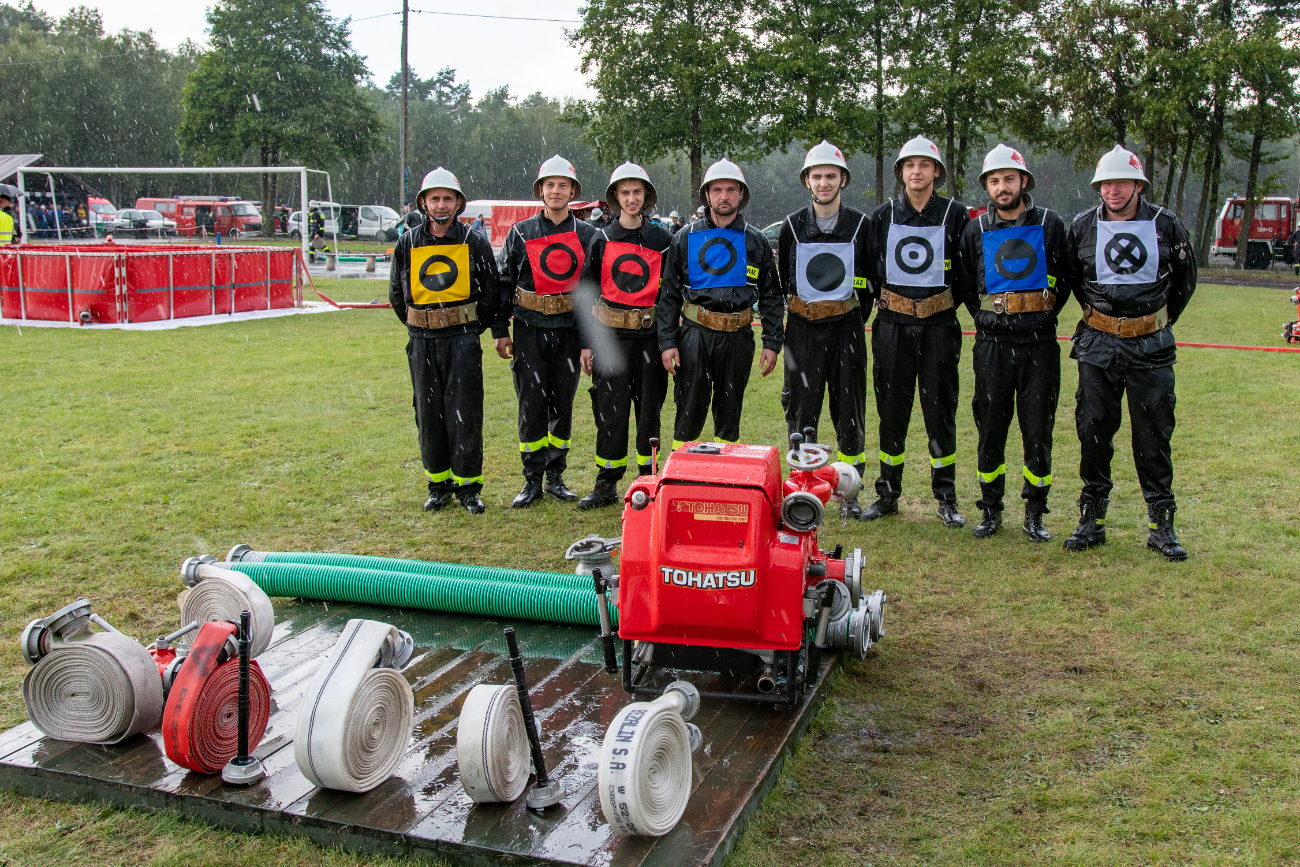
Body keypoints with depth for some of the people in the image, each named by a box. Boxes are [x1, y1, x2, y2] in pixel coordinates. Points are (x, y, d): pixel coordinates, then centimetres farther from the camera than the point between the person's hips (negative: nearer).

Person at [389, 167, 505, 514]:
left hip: (463, 340, -3)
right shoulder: (407, 244, 6)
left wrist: (499, 331, 8)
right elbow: (396, 294, 17)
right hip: (422, 342, 3)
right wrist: (419, 326, 14)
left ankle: (468, 485, 7)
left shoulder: (475, 242, 0)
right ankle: (439, 485, 18)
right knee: (429, 414, 7)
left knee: (465, 413, -3)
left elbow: (492, 290, 7)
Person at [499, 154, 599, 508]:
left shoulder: (587, 234, 5)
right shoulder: (521, 232, 4)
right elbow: (505, 283, 7)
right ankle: (532, 480, 7)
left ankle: (555, 477, 17)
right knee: (532, 404, -2)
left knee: (563, 403, 7)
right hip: (530, 329, -1)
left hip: (570, 329, 1)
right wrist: (501, 332, 1)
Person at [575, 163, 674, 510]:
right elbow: (588, 294, 6)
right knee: (610, 411, 1)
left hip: (650, 337, 0)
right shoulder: (601, 241, 5)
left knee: (649, 409, 6)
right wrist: (586, 343, 1)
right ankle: (607, 484, 10)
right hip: (610, 336, 0)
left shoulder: (662, 239, 6)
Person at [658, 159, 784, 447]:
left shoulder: (756, 242, 8)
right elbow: (669, 294, 5)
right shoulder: (685, 239, 5)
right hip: (695, 334, -1)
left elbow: (771, 296, 10)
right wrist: (667, 342, -3)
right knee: (690, 409, -2)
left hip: (738, 337, 1)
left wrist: (772, 343, 2)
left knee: (730, 411, 10)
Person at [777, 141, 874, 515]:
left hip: (847, 327, 0)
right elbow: (781, 280, 12)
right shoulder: (793, 225, 4)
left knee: (849, 411, 3)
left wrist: (857, 319, 6)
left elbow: (870, 279, 9)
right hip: (803, 328, 0)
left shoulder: (860, 224, 3)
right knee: (801, 408, 2)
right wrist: (783, 323, 10)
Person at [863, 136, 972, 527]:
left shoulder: (955, 214, 1)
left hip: (939, 325, -1)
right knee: (891, 410, 7)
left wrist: (948, 302, 3)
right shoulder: (884, 215, 5)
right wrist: (883, 301, 9)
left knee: (940, 411, 3)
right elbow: (871, 269, 14)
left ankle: (946, 498, 13)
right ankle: (888, 494, 18)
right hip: (893, 325, 1)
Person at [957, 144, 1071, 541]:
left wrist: (1041, 317, 9)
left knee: (1038, 430, 2)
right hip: (993, 343, 1)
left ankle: (1035, 513, 14)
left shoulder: (1050, 224, 3)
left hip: (1040, 342, -1)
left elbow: (1064, 281, 11)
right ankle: (991, 510, 18)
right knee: (991, 429, 5)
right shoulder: (975, 231, 6)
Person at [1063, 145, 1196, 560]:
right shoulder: (1083, 226, 1)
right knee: (1093, 432, 3)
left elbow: (1185, 280, 13)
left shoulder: (1166, 225, -1)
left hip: (1151, 346, -1)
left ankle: (1162, 525, 11)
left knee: (1154, 436, 2)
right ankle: (1092, 519, 15)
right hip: (1098, 344, 1)